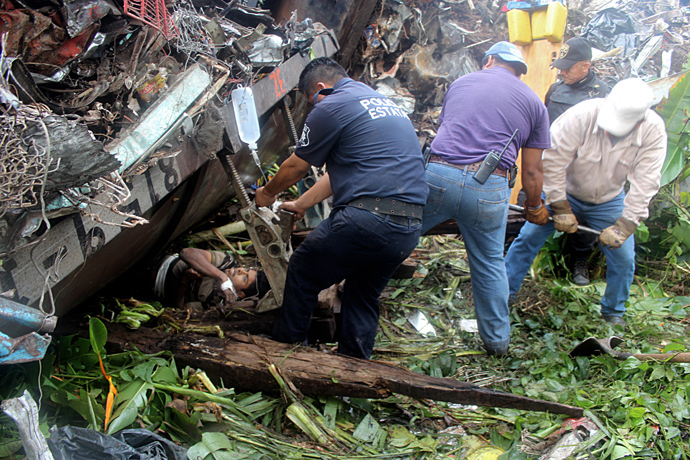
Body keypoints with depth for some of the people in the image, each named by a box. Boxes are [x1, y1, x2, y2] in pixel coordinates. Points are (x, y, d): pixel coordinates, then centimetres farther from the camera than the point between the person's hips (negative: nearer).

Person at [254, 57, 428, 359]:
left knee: (302, 271, 15)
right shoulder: (386, 104, 26)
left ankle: (285, 346, 27)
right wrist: (301, 204, 40)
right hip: (410, 230, 8)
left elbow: (296, 167, 10)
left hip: (368, 218, -8)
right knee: (364, 295, 23)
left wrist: (267, 193, 30)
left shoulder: (332, 106, -1)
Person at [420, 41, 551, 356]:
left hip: (437, 175, 1)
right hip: (488, 189, 0)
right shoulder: (533, 102, 14)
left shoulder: (461, 82, 20)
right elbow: (531, 171, 14)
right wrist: (534, 207, 31)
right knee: (490, 265, 14)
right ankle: (497, 340, 28)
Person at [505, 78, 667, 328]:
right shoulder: (581, 116, -34)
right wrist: (560, 208, -25)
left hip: (609, 202, 2)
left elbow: (645, 182, -25)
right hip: (565, 192, -1)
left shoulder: (653, 131, -26)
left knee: (623, 256, -1)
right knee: (528, 237, -5)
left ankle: (613, 312, 22)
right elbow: (553, 162, -28)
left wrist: (624, 225, -28)